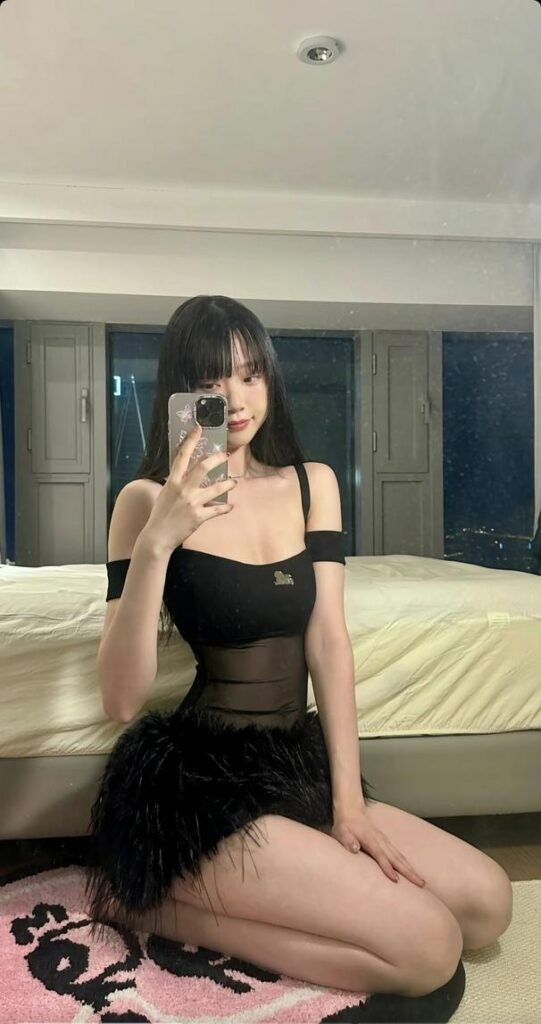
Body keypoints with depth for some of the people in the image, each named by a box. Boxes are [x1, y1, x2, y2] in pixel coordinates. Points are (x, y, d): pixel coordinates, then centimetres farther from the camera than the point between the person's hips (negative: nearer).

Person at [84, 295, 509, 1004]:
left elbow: (327, 640, -1)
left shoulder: (313, 484, 5)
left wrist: (348, 799, -6)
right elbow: (122, 700, -16)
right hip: (198, 779, -6)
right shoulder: (147, 500, -9)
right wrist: (157, 541, -28)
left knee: (487, 903, 0)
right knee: (430, 949, -15)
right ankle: (152, 905, 0)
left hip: (297, 761, 6)